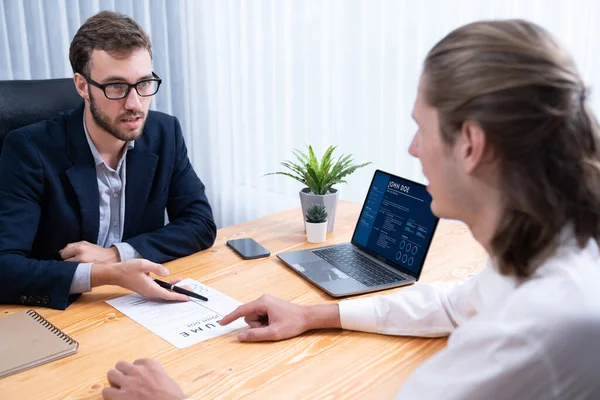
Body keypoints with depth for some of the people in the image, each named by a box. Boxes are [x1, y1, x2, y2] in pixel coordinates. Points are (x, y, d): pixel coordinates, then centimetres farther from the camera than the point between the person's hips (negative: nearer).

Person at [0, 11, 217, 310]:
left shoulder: (164, 134, -3)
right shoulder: (30, 149, -13)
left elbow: (201, 224, -3)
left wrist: (116, 253, -13)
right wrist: (105, 275, -31)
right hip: (62, 312, -2)